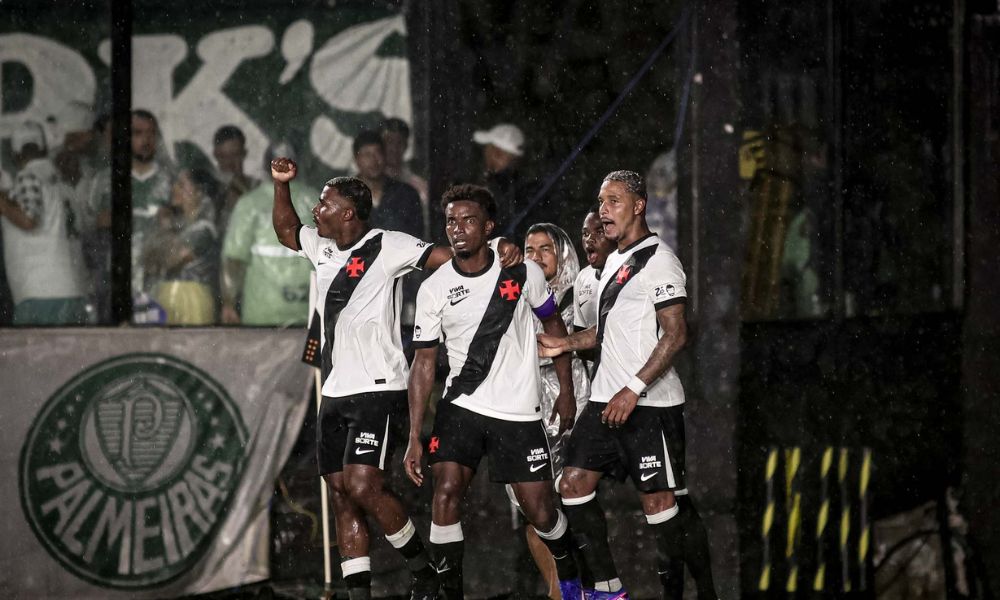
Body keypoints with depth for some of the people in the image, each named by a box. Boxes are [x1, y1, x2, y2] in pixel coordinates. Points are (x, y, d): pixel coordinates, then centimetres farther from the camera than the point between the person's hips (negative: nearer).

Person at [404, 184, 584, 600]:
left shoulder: (523, 272, -5)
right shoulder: (433, 289, -4)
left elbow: (553, 325, 10)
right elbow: (423, 363, -1)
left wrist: (566, 391, 10)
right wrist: (414, 437, -6)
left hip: (520, 413, -1)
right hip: (460, 408, 1)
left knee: (540, 511, 1)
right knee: (446, 491, -19)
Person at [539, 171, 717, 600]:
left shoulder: (657, 259, -10)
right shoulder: (614, 261, 18)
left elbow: (675, 335, -17)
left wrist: (633, 390, -22)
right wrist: (565, 343, 15)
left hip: (649, 404, -9)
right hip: (606, 400, 9)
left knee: (657, 500, -7)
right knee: (574, 485, 6)